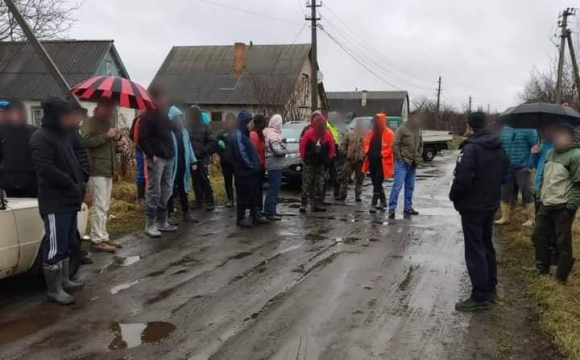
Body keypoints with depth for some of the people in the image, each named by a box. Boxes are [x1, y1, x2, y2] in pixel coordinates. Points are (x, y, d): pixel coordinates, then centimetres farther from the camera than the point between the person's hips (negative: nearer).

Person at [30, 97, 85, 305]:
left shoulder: (62, 135, 17)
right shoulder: (41, 138, -13)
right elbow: (46, 168, -23)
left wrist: (78, 184, 8)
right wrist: (71, 184, -19)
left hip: (68, 200, 10)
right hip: (54, 203, -10)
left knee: (66, 244, 18)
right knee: (55, 247, -5)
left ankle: (64, 280, 31)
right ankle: (54, 289, 4)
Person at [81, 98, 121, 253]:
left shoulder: (108, 122, 23)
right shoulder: (89, 122, -5)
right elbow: (87, 141, -21)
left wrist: (116, 138, 12)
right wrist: (106, 135, -20)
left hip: (108, 170, 9)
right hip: (96, 171, -9)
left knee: (104, 207, 13)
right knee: (99, 206, -12)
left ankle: (103, 237, 19)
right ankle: (96, 240, -9)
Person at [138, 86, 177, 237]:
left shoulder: (163, 114, 16)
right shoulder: (147, 116, -9)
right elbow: (142, 139, -15)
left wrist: (171, 152, 14)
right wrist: (152, 155, -20)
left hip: (168, 158, 9)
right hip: (156, 159, -8)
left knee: (166, 191, 12)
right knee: (154, 192, -6)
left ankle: (162, 222, 21)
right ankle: (150, 224, 1)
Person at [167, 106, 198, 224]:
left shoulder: (184, 131, 11)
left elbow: (189, 147, 16)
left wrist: (193, 161, 11)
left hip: (183, 166, 7)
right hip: (172, 166, -7)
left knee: (183, 190, 14)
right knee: (171, 191, 2)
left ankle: (186, 213, 23)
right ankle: (170, 214, 10)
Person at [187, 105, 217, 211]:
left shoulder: (204, 127, -1)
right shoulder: (187, 127, 5)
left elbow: (213, 142, -4)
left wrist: (203, 151, -10)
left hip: (202, 158, -3)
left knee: (205, 180, -6)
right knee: (195, 181, 8)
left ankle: (210, 202, -2)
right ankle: (199, 200, 16)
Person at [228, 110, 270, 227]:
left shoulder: (244, 134, 16)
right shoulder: (237, 135, -17)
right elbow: (241, 154, -23)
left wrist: (255, 166, 13)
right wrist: (252, 166, -15)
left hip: (250, 171, 10)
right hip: (243, 172, -10)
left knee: (255, 194, 14)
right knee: (243, 195, -1)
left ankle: (256, 215, 22)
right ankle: (241, 218, 8)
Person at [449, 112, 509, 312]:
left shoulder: (471, 148, -20)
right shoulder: (498, 148, 7)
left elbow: (462, 179, -24)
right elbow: (504, 175, 14)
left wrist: (454, 197, -8)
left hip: (473, 206, -8)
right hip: (491, 204, 8)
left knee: (475, 250, -3)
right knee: (487, 246, 19)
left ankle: (480, 297, 0)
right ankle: (490, 289, 28)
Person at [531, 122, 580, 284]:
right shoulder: (551, 153, 12)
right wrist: (539, 196, 15)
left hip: (563, 207, -8)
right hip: (546, 205, 8)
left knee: (563, 243, 3)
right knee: (538, 236, 14)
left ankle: (561, 277, 16)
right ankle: (542, 267, 33)